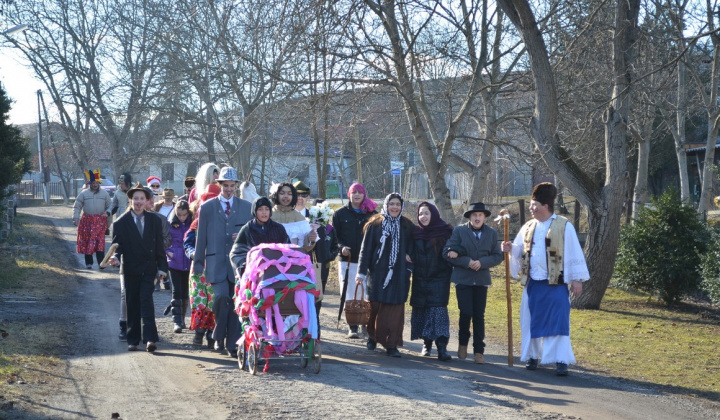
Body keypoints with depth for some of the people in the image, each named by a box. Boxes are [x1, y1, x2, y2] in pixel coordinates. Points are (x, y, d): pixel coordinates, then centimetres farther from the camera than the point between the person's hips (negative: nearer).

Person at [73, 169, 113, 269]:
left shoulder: (104, 193, 9)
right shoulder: (84, 193, 6)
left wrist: (107, 213, -7)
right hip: (87, 220, 1)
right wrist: (76, 218, -2)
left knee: (100, 241, -10)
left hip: (100, 221, -1)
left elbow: (110, 205, 13)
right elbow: (77, 207, 8)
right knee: (86, 241, 3)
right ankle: (88, 263, 12)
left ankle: (101, 262, -11)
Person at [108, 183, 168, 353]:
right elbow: (117, 245, 2)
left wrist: (162, 267, 3)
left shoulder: (155, 220, 7)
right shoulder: (121, 222, 2)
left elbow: (159, 245, 8)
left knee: (146, 300, -13)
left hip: (149, 269, 0)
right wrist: (115, 257, -19)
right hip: (130, 269, 0)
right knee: (132, 305, 5)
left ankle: (150, 338, -17)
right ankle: (133, 340, 13)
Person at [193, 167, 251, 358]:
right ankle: (219, 337, 3)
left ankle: (233, 344, 9)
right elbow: (201, 238, 8)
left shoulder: (246, 207, 11)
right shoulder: (207, 207, 8)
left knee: (236, 303, 0)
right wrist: (198, 263, 6)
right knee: (221, 297, -16)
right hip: (216, 262, -1)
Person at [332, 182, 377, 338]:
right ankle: (352, 328, 4)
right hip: (346, 260, 0)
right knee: (349, 296, -1)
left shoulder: (372, 214, 7)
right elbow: (334, 235, 6)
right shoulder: (340, 214, 8)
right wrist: (341, 247, -11)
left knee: (366, 296, -2)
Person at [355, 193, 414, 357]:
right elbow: (366, 249, -1)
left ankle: (391, 344, 1)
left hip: (398, 275, 1)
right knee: (375, 307, 5)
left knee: (395, 309, -3)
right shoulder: (375, 225, 0)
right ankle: (372, 336, 27)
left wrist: (409, 266, -3)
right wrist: (361, 272, -4)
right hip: (377, 273, -1)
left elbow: (411, 249, 11)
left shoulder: (407, 226, 6)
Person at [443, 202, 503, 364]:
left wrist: (482, 262, -15)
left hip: (481, 279, 2)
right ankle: (463, 343, 16)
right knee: (466, 312, -9)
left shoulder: (492, 233, 6)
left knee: (479, 315, 1)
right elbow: (447, 252, -5)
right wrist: (467, 262, -15)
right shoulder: (459, 231, 0)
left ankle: (479, 351, 9)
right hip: (463, 278, -2)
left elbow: (498, 256, 2)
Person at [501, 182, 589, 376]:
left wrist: (577, 279, -8)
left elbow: (574, 254, -5)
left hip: (556, 284, -5)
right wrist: (511, 249, -7)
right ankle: (533, 356, 20)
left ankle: (561, 361, -5)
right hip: (533, 284, 5)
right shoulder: (528, 227, 10)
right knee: (532, 321, 9)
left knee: (557, 322, -6)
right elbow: (519, 251, 16)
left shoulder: (564, 226, -5)